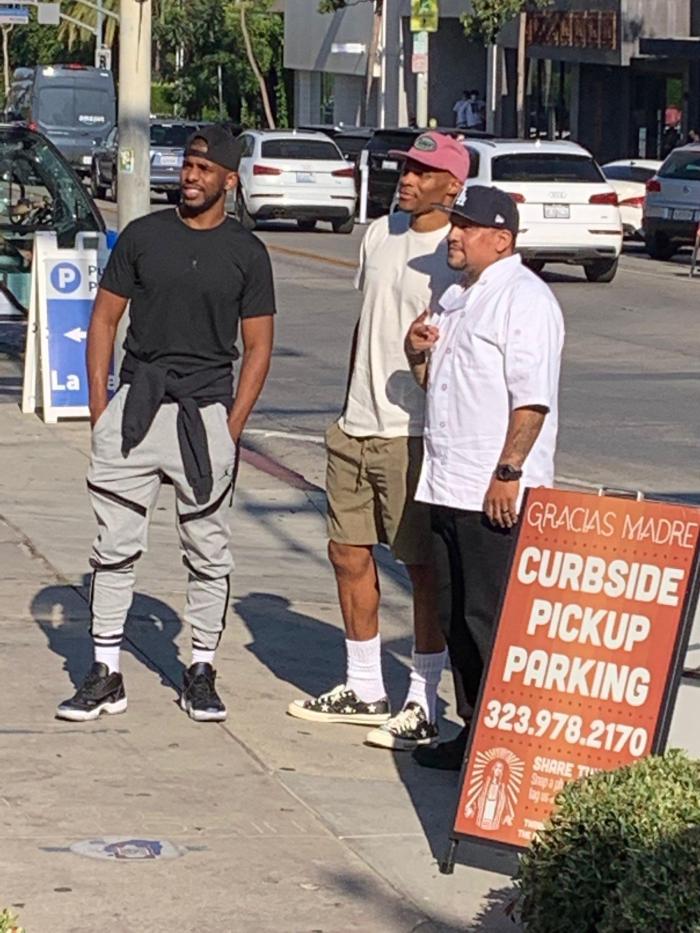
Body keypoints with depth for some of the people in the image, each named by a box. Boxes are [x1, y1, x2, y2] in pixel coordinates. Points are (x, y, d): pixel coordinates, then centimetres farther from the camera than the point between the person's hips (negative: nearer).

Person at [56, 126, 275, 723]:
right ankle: (106, 674, 5)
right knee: (115, 546, 0)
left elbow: (258, 347, 5)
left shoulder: (247, 253, 4)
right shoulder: (143, 236, 6)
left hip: (207, 412, -1)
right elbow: (105, 319, 9)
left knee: (208, 552, 4)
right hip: (135, 405, 1)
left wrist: (232, 425, -4)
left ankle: (202, 672, 14)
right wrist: (99, 404, 0)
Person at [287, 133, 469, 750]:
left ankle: (424, 705, 3)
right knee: (349, 554, 14)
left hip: (415, 435, -8)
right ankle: (365, 689, 27)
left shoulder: (456, 256, -12)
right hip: (357, 427, 8)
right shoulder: (379, 235, 12)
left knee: (424, 566, -3)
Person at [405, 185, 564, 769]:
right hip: (448, 485, 10)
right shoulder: (456, 298, 19)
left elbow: (532, 397, -18)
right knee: (456, 617, 13)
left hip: (498, 495, -10)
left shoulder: (525, 299, -12)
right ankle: (473, 729, 21)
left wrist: (508, 471, -22)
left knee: (492, 620, -7)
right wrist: (419, 353, 7)